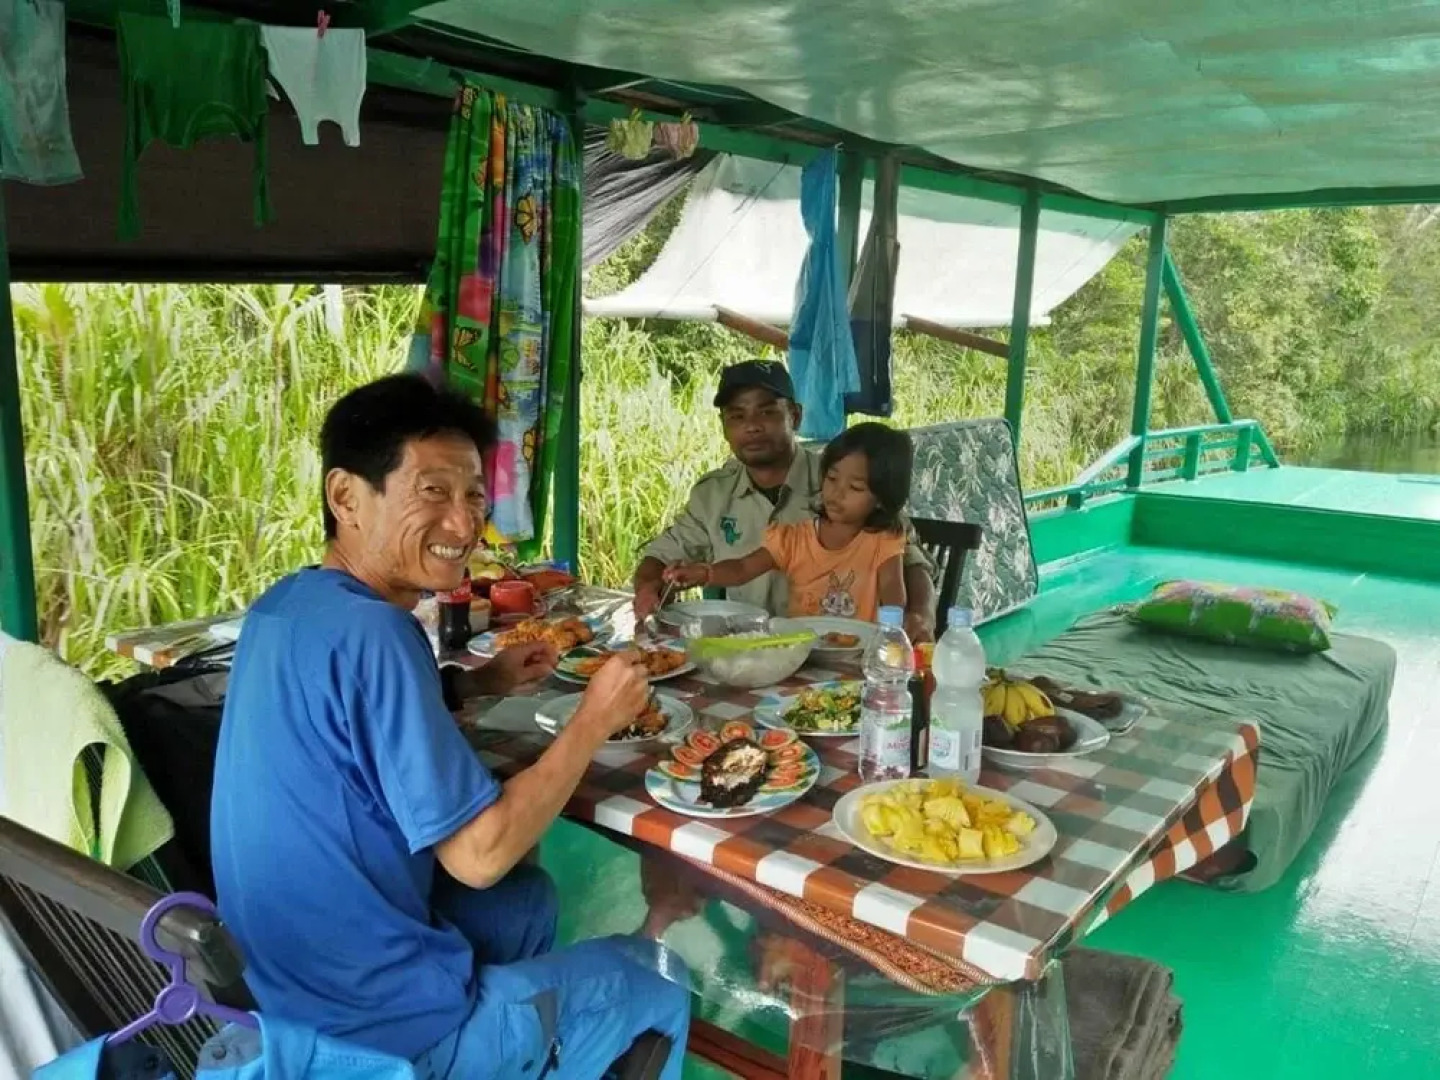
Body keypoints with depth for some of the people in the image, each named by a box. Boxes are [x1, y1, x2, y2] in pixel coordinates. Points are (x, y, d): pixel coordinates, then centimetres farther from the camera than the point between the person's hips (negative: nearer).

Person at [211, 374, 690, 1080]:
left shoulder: (287, 605, 1)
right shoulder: (369, 630, -27)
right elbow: (478, 854, -26)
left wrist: (480, 682, 8)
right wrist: (594, 719, -16)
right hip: (378, 1021, -8)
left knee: (529, 899, 30)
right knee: (655, 993, 12)